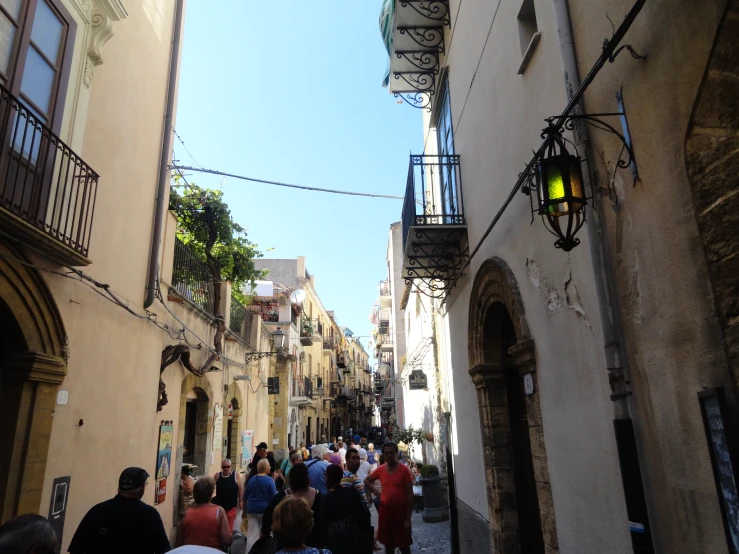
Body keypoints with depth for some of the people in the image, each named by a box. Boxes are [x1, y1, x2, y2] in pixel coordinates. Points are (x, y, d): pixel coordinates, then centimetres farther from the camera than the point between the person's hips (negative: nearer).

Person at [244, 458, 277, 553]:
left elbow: (245, 497, 13)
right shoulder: (269, 480, -12)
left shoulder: (251, 480, 4)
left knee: (252, 534, 3)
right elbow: (274, 498, -11)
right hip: (265, 510, -3)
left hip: (252, 510, 4)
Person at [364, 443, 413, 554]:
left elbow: (410, 495, -11)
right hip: (385, 510, 4)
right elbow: (367, 481, 19)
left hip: (400, 510, -4)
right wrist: (377, 493, 3)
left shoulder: (404, 470, -11)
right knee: (388, 544, 16)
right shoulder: (380, 470, 1)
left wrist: (408, 518, -13)